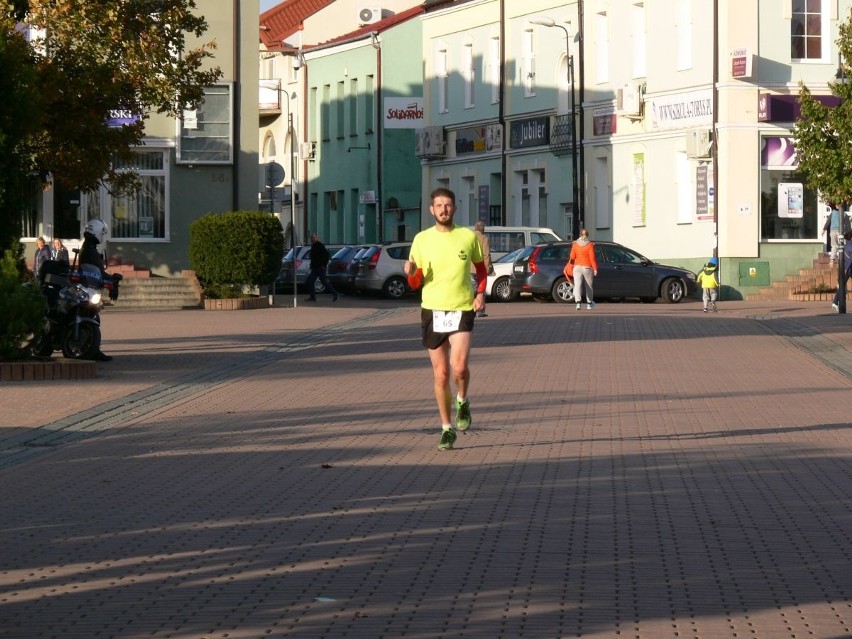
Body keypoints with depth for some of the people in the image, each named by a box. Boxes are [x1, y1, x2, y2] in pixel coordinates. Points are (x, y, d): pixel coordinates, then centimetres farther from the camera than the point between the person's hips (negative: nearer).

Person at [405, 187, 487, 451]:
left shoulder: (468, 236, 1)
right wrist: (411, 273, -17)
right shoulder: (422, 239, 3)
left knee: (459, 367, -20)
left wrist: (481, 293, -1)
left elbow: (481, 267, 17)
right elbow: (416, 284, 7)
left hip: (462, 309, -2)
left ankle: (462, 402, 13)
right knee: (441, 374, 5)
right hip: (432, 311, 2)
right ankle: (447, 429, 18)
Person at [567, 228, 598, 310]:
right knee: (588, 286, 14)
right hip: (587, 267, -1)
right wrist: (595, 268, -6)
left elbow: (572, 257, 2)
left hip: (577, 267, 1)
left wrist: (569, 266, 16)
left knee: (577, 285, -7)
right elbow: (592, 258, -10)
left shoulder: (575, 244, 1)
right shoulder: (590, 245, -6)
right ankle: (589, 303, 25)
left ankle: (578, 301, -27)